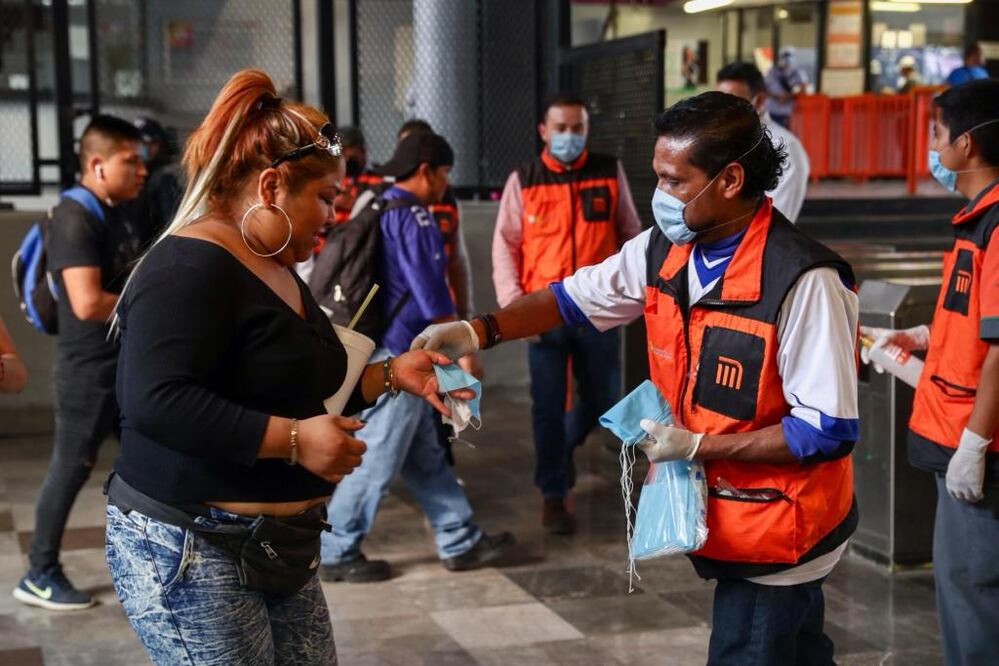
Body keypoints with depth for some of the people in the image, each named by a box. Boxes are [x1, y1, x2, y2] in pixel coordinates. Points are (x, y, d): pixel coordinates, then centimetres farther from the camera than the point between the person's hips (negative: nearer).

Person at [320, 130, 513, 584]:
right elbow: (431, 297, -18)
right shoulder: (412, 219, -15)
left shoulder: (378, 210, 13)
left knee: (424, 457, 14)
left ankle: (460, 542, 23)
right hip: (399, 357, -10)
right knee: (378, 459, 0)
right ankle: (337, 554, 9)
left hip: (391, 353, 10)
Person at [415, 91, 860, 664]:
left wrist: (698, 446, -21)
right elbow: (575, 297, 10)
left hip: (776, 535, -7)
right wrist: (478, 331, -4)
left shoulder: (803, 282, -26)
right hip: (723, 516, 7)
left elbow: (828, 430, -23)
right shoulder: (664, 250, -3)